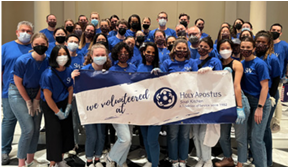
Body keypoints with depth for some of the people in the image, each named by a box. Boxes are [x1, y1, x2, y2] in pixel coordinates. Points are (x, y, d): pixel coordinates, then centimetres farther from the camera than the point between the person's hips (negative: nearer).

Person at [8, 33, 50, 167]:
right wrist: (28, 102, -7)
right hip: (19, 93, -4)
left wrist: (36, 100, -2)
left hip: (36, 94, 4)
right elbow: (18, 82, -12)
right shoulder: (23, 60, -22)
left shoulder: (48, 61, -11)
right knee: (28, 129, -11)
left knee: (36, 129, 4)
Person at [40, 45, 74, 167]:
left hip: (64, 103, 5)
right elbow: (48, 97, -17)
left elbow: (70, 89, 2)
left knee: (67, 130, 8)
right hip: (50, 106, -5)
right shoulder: (48, 74, -23)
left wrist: (68, 107, -1)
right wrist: (58, 112, -10)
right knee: (54, 132, -1)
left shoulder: (69, 70, -8)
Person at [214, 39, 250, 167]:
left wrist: (239, 107, -20)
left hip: (238, 100, -5)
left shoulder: (236, 64, -5)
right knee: (223, 136, 13)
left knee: (240, 137, 3)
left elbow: (236, 86, -16)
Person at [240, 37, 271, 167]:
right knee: (249, 135, 15)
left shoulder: (259, 64, -12)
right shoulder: (241, 64, 7)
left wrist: (260, 107, -19)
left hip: (260, 103, -6)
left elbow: (265, 86, -15)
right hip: (247, 102, 7)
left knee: (256, 138, -6)